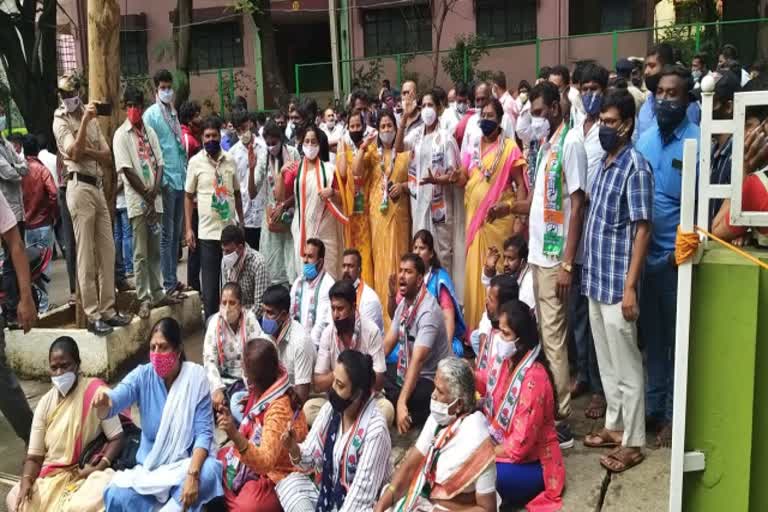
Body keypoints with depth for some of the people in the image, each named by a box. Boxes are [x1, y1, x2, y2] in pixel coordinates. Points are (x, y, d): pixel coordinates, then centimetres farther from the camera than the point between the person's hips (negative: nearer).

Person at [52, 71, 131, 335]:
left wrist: (87, 152, -7)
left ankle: (108, 310, 14)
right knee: (86, 254, -6)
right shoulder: (61, 120, -1)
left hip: (98, 187, 7)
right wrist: (84, 120, -16)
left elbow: (108, 158, 12)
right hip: (80, 187, -7)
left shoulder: (92, 120, 19)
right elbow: (75, 152, -18)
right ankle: (93, 315, -2)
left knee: (107, 251, 7)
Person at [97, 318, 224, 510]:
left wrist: (192, 473, -30)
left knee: (208, 473, -34)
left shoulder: (196, 377, -12)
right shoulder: (142, 376, -7)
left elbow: (204, 432, -15)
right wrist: (103, 402, -49)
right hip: (150, 463, 2)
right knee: (117, 496, -25)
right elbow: (112, 403, -23)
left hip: (186, 461, -2)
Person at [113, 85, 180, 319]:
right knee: (141, 253, -2)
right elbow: (127, 170, -10)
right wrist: (147, 195, -11)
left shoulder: (149, 131, 12)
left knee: (155, 250, 12)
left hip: (155, 199, 5)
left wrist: (155, 190, -8)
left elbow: (159, 163, 8)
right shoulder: (121, 135, -4)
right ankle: (144, 298, 5)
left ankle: (157, 293, 21)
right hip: (137, 200, -5)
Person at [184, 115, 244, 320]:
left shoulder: (230, 160, 6)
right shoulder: (195, 162, -1)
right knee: (210, 283, 2)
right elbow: (189, 197, 2)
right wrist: (189, 229, -3)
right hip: (207, 232, -2)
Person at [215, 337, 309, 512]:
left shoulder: (279, 408, -29)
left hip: (272, 475, -9)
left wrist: (235, 436, -46)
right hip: (253, 460, 9)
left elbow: (265, 462, -35)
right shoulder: (261, 390, -2)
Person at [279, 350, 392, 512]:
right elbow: (310, 459, 1)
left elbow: (361, 494, -22)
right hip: (327, 496, 7)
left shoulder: (375, 430, -24)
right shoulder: (329, 409, -5)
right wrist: (295, 451, -19)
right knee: (290, 482, -15)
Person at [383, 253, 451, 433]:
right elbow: (387, 343, 2)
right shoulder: (403, 303, 4)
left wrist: (402, 403, -41)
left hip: (429, 379, -9)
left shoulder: (428, 311, -25)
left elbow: (418, 360, -34)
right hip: (405, 370, 9)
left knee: (386, 405, -29)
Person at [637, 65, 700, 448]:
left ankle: (673, 413, 22)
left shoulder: (698, 142, -10)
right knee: (651, 333, 16)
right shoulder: (643, 139, 6)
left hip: (677, 256, -5)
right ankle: (652, 404, 30)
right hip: (644, 253, 5)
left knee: (678, 337, 9)